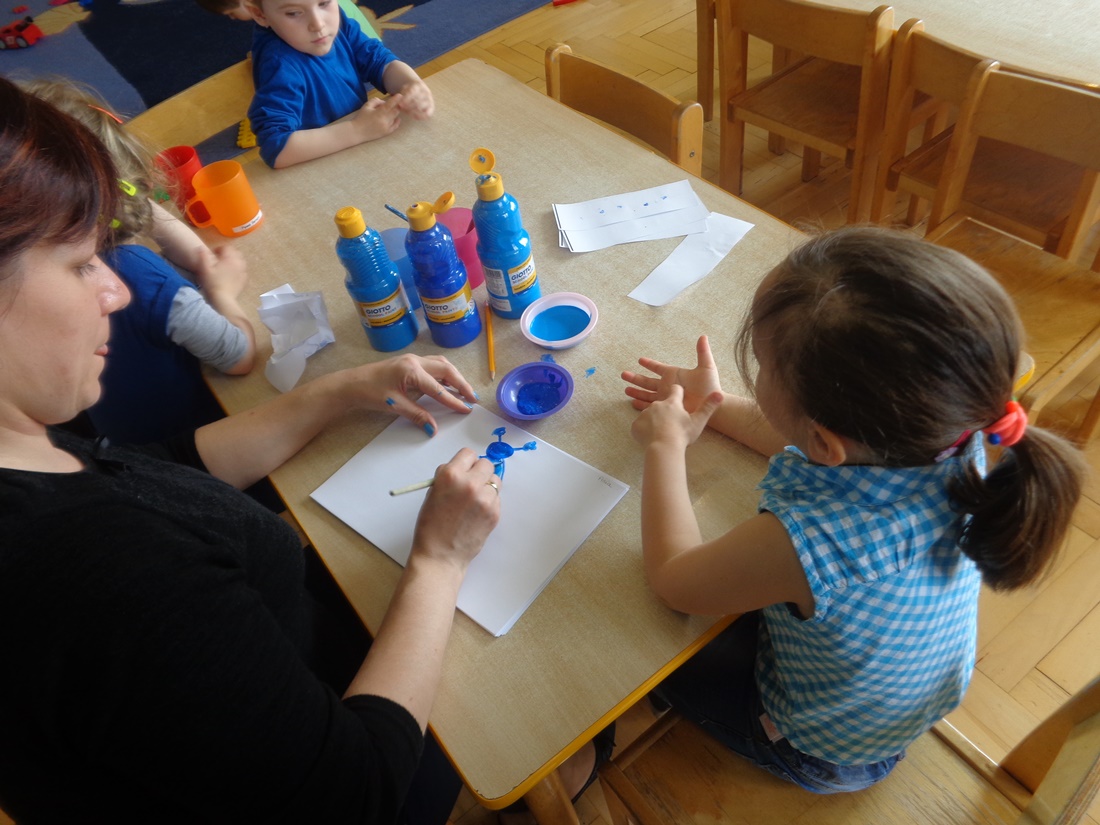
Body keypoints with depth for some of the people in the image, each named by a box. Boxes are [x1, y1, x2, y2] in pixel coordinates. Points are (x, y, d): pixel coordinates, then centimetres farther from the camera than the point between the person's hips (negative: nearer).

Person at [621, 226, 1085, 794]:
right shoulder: (951, 437, -29)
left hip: (829, 757, -5)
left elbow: (671, 577, -26)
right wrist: (716, 407, -1)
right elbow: (819, 449, -5)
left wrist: (667, 443, -15)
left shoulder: (808, 544, -48)